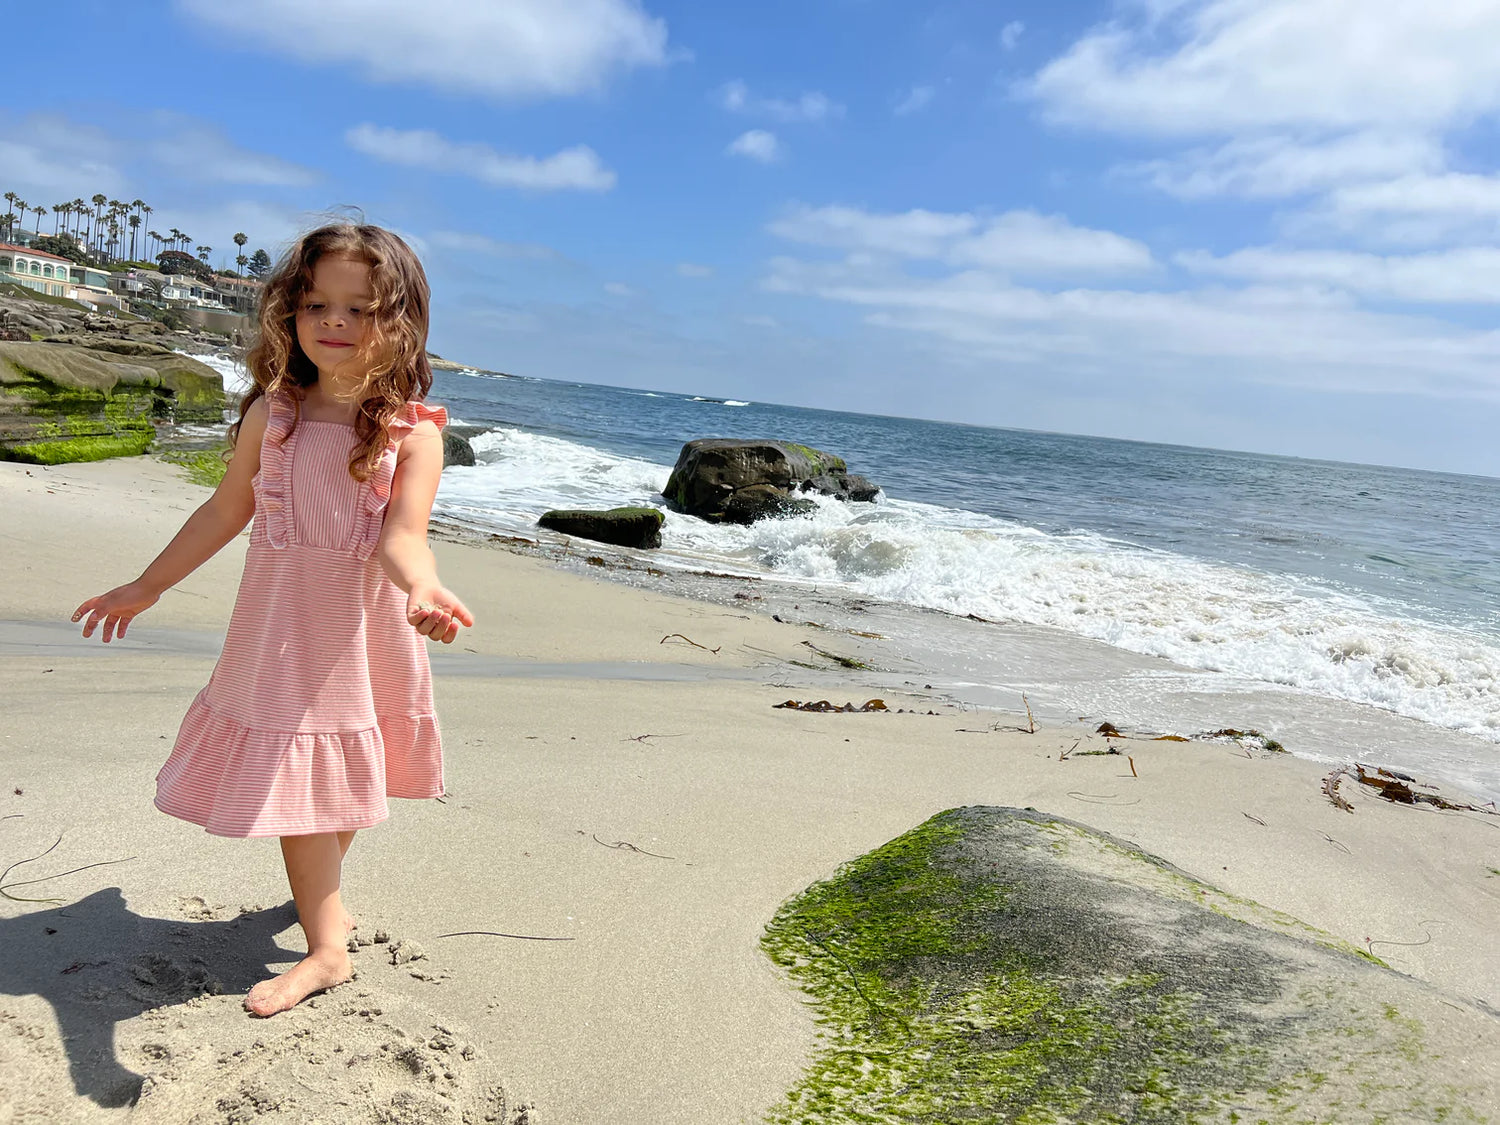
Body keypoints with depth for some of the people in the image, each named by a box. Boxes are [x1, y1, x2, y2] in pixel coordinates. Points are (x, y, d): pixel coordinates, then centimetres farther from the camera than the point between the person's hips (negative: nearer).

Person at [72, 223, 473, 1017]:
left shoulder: (411, 429, -10)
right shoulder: (272, 414, -1)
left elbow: (403, 534, -21)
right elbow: (225, 512, 9)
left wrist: (423, 591, -43)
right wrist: (146, 587, 15)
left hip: (365, 627, -2)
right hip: (282, 624, 2)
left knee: (343, 772, 10)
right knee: (298, 774, 8)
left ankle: (321, 895, 32)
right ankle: (326, 944, 26)